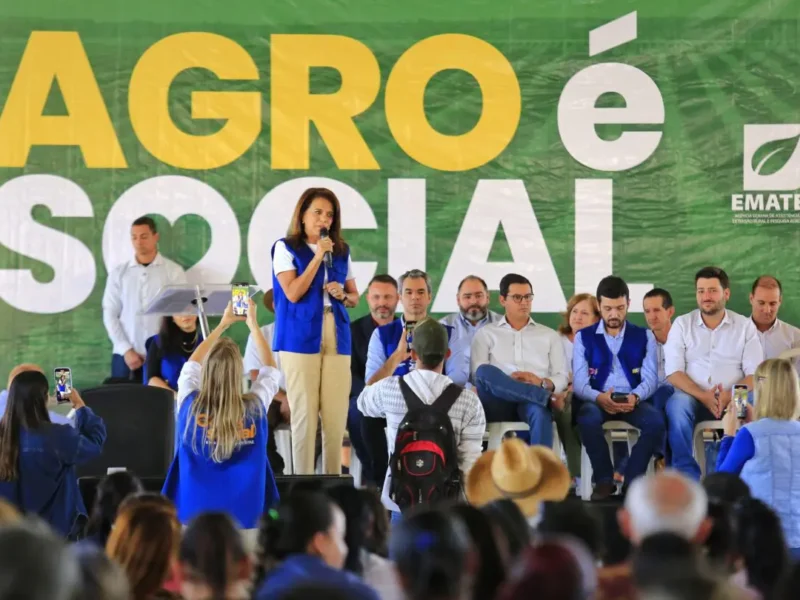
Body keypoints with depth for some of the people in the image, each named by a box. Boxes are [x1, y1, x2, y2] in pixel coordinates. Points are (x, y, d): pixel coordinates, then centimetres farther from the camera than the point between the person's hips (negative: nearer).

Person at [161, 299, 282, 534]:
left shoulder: (190, 406, -6)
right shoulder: (255, 409, -5)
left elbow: (192, 365, 17)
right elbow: (270, 369, 17)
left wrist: (223, 324, 26)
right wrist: (253, 324, 26)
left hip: (195, 516, 0)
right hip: (245, 519, 0)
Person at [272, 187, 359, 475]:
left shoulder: (341, 251, 14)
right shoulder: (285, 248, 0)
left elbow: (355, 296, 20)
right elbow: (293, 293, -11)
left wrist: (343, 295, -4)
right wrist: (318, 256, -10)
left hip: (336, 338, 4)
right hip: (300, 338, -4)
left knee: (336, 415, 2)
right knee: (304, 413, -4)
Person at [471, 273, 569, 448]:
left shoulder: (549, 335, 24)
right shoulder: (486, 334, 19)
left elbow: (562, 377, 15)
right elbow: (477, 375, 5)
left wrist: (542, 382, -9)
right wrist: (506, 381, -15)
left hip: (533, 402, 0)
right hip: (499, 404, 0)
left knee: (539, 411, -40)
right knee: (485, 371, -34)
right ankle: (546, 397, -32)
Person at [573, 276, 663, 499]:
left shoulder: (645, 336, 14)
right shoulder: (584, 337, 12)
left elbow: (650, 378, 2)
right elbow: (579, 382, 1)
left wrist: (635, 397, -21)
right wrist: (600, 398, -22)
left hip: (633, 402, 1)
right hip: (598, 401, -1)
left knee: (656, 420, -34)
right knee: (588, 419, -38)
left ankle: (632, 480, -19)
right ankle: (604, 480, -19)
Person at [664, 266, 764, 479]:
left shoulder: (745, 326, 7)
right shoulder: (682, 324, 7)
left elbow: (755, 374, -1)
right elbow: (673, 371, -2)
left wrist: (731, 396, -21)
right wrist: (703, 396, -19)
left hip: (733, 401, 0)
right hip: (693, 398, 0)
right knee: (677, 404, -34)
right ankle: (688, 476, -29)